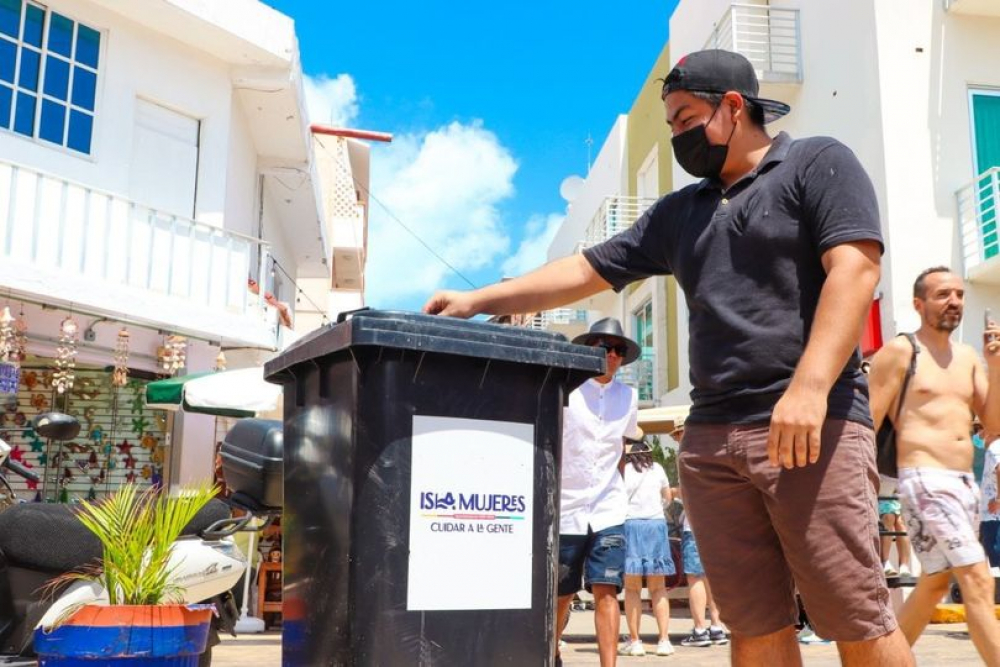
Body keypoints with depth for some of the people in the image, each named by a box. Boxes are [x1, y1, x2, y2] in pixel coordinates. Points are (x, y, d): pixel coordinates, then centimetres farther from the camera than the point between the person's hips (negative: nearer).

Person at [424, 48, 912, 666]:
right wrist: (478, 300, 16)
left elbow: (855, 268, -9)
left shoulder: (818, 164, 6)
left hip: (816, 423, -5)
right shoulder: (678, 213, 23)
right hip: (711, 436, 6)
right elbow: (585, 272, 23)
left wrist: (809, 386, -21)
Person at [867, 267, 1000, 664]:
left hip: (966, 483, 8)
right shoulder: (899, 352, -5)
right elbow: (866, 424, -7)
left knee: (935, 583, 14)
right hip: (925, 481, -8)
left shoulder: (967, 357, 15)